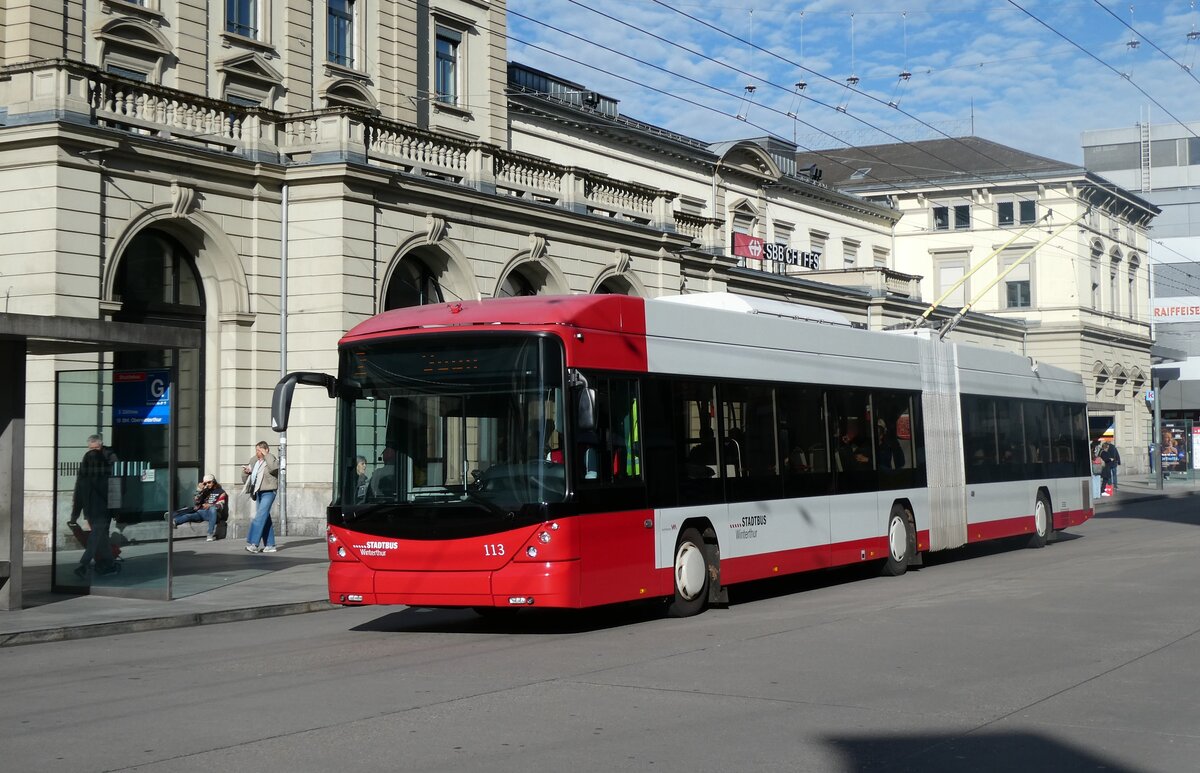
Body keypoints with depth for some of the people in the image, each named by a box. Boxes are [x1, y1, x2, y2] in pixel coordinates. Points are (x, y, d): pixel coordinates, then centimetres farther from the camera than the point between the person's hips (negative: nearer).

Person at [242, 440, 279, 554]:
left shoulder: (270, 459, -4)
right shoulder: (254, 461, 16)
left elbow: (274, 467, -29)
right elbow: (246, 479, 21)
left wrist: (265, 455, -19)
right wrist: (245, 472, -1)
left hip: (268, 492, -8)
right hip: (258, 493, 8)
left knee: (260, 516, -17)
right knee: (265, 519, 9)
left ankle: (253, 543, -24)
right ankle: (270, 545, 13)